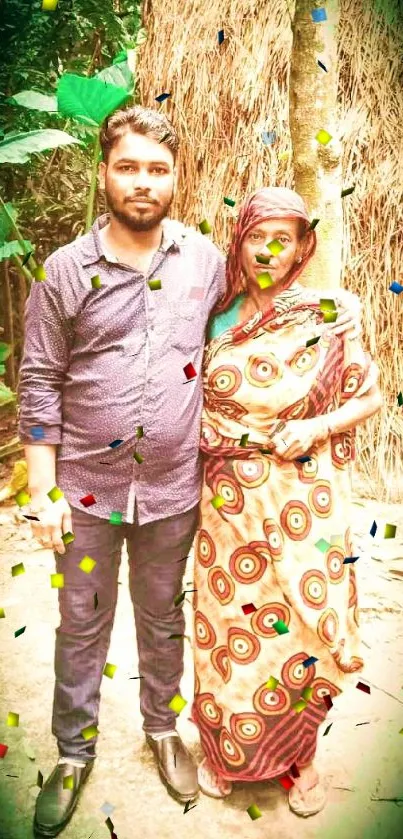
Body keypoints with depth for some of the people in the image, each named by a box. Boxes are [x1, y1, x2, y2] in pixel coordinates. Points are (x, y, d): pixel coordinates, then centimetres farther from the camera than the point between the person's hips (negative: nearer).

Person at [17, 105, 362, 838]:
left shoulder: (205, 258, -1)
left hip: (172, 488, 2)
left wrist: (335, 302, 1)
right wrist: (42, 491, -8)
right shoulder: (64, 270, -7)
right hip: (87, 487, -1)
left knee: (163, 619, 21)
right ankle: (73, 752, 39)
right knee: (82, 626, 16)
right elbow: (39, 385, -5)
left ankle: (162, 728, 46)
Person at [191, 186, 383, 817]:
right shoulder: (216, 318, 1)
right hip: (228, 503, 2)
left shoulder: (323, 322, -5)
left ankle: (299, 756, 32)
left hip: (302, 504, -1)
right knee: (230, 626, 12)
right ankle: (225, 751, 36)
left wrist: (317, 428, -14)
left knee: (302, 627, 7)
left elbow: (372, 396, 1)